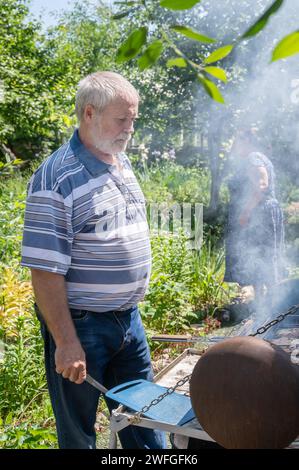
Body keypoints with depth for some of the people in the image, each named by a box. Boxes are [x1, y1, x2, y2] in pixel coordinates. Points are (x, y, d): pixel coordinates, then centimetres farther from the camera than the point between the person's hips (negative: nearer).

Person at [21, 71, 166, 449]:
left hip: (128, 318, 7)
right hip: (82, 326, -7)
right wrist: (66, 343, -21)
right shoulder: (57, 179, -21)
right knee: (78, 431, 14)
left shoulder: (122, 163, 6)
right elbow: (45, 270, -22)